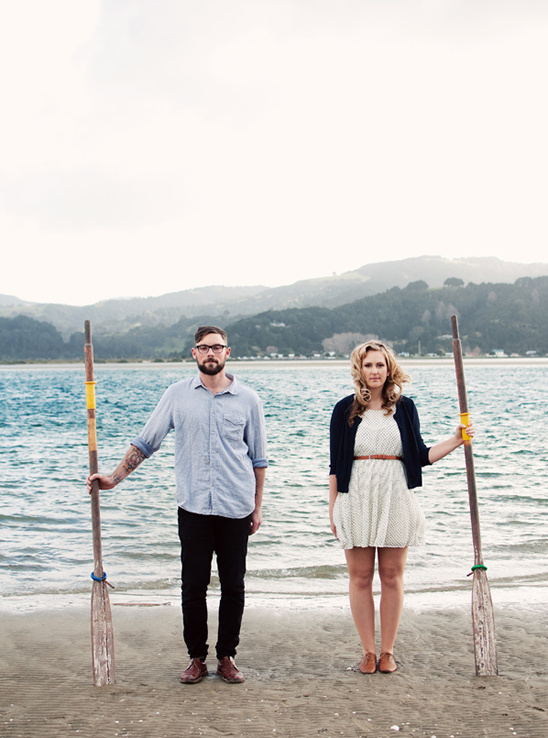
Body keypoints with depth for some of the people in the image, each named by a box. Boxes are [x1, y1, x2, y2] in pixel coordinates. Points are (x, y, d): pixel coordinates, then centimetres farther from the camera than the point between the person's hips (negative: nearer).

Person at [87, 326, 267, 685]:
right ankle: (197, 657, 17)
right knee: (193, 585, 3)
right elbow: (146, 443, 9)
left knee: (233, 586, 6)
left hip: (236, 507, 0)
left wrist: (257, 506, 7)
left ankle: (227, 656, 20)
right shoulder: (177, 395, 5)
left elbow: (258, 458, 9)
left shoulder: (247, 399, 4)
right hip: (194, 507, 0)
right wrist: (114, 477, 1)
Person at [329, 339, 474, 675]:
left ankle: (388, 651, 17)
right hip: (357, 500, 0)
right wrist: (333, 508, 3)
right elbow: (336, 464, 5)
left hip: (395, 499, 1)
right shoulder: (345, 409, 3)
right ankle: (368, 650, 15)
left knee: (392, 576, 5)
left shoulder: (404, 407, 6)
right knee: (360, 576, 3)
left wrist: (457, 440, -2)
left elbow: (420, 456, 8)